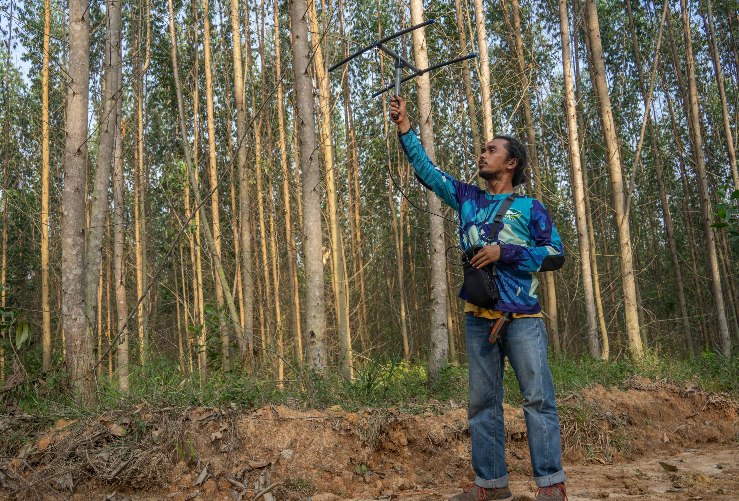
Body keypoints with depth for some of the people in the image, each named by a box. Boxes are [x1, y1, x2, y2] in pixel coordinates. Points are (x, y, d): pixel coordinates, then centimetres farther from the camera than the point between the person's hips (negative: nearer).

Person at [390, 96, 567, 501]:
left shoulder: (530, 208, 3)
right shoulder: (467, 198, 15)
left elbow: (555, 255, -2)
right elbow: (427, 170, 17)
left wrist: (504, 252, -12)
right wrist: (404, 128, 11)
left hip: (522, 316, -4)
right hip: (478, 317, 4)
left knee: (538, 398, -7)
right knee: (483, 402, 7)